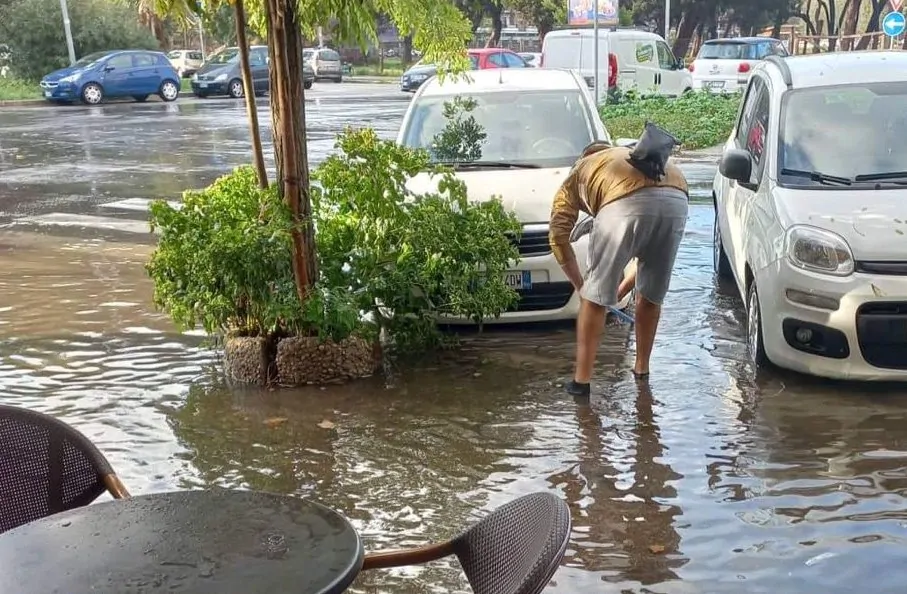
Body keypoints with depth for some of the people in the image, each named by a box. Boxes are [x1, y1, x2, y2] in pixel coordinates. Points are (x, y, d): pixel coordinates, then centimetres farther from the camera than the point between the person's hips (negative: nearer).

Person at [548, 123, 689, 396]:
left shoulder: (578, 173, 35)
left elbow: (558, 236, 22)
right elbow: (650, 246, 41)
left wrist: (581, 285, 30)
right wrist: (622, 290, 45)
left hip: (626, 201, -5)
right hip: (676, 198, 5)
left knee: (595, 297, 11)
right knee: (652, 294, 25)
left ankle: (581, 380, 16)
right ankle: (642, 368, 40)